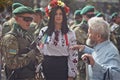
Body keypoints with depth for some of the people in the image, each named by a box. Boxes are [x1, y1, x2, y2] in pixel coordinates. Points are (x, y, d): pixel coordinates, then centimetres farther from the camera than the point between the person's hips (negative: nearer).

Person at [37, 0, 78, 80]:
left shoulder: (70, 33, -1)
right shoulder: (44, 31, 3)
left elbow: (73, 55, -1)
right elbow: (39, 51, 8)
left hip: (63, 67, -1)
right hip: (47, 66, 1)